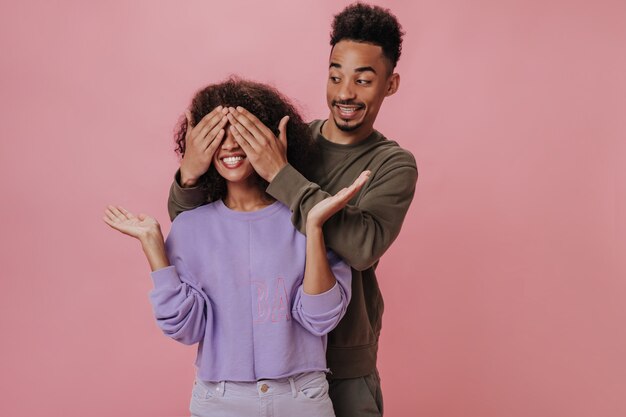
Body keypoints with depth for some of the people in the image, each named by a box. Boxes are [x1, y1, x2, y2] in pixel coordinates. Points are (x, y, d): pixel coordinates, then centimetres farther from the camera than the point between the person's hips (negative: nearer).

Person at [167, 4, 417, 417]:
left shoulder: (394, 165, -9)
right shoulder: (284, 140, -3)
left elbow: (364, 246, -29)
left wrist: (280, 174, -32)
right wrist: (190, 175, -26)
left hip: (345, 366, -2)